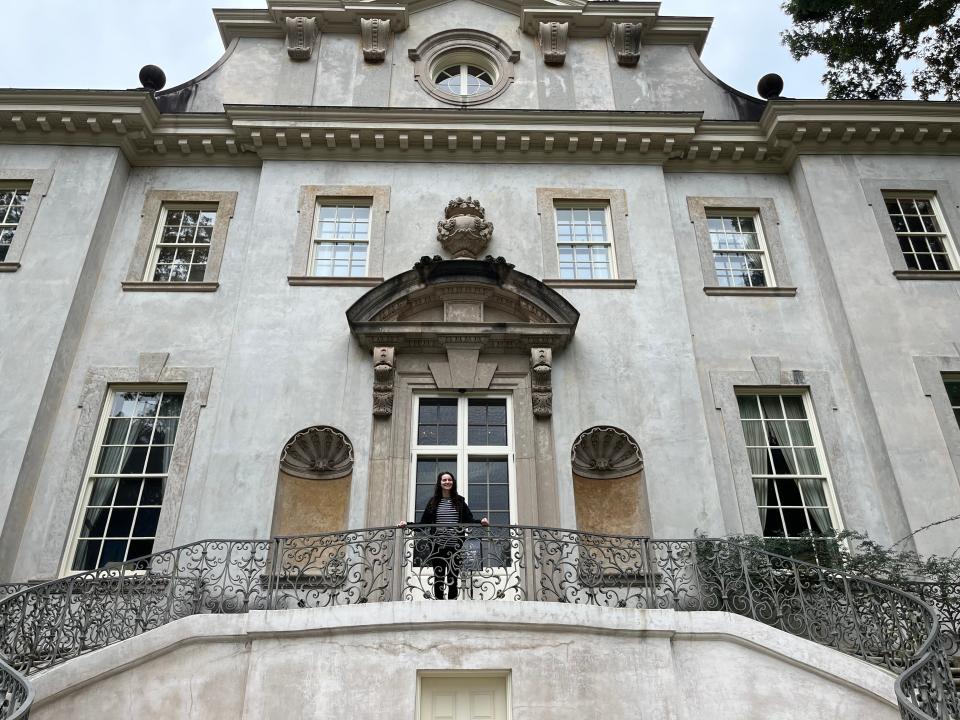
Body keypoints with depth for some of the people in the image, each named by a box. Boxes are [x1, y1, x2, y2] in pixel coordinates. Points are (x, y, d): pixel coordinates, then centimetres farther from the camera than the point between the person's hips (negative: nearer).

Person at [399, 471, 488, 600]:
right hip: (437, 546, 0)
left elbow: (469, 520, 4)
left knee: (453, 578, 4)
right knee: (438, 577, 4)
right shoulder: (433, 502, 9)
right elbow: (423, 523, 7)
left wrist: (481, 522, -15)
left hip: (455, 546, 0)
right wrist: (407, 524, -5)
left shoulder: (459, 501, 8)